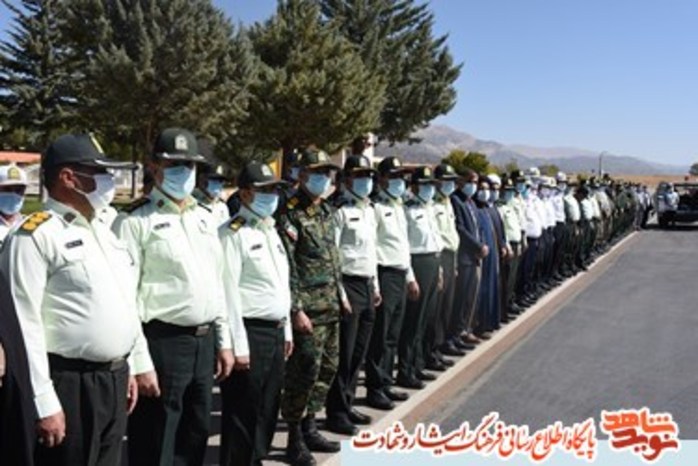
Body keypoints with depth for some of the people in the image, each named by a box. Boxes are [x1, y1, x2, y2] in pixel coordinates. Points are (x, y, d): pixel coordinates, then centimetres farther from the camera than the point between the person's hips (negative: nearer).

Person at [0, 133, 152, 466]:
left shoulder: (103, 230, 14)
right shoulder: (35, 237, -12)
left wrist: (133, 366, 17)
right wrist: (44, 403, -19)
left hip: (114, 380, 8)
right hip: (70, 386, -8)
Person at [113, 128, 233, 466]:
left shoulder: (205, 219, 13)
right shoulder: (135, 221, -9)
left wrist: (223, 341, 14)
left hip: (204, 341, 7)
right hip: (162, 343, -7)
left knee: (195, 437, 18)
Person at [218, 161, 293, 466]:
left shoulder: (271, 230, 16)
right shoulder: (233, 233, -12)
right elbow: (228, 291, -18)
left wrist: (286, 331, 18)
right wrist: (238, 345, -20)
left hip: (275, 332, 9)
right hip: (250, 334, -9)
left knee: (267, 410, 18)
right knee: (242, 415, 1)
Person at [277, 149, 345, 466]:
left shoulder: (326, 211, 12)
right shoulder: (289, 214, -12)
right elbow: (286, 267, -16)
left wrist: (341, 293, 18)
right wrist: (296, 309, -18)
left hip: (330, 305, 8)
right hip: (309, 308, -8)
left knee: (328, 366, 14)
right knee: (305, 370, -4)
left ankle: (309, 427, 28)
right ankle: (295, 439, 11)